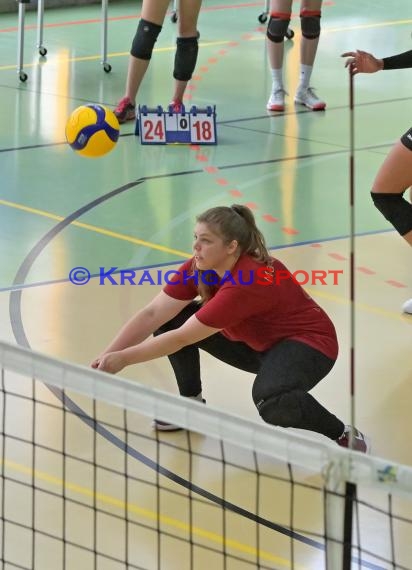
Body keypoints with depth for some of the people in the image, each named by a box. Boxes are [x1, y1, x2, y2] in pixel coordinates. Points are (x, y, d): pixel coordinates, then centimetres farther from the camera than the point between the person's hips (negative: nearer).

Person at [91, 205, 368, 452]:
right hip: (256, 342, 9)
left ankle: (345, 435, -15)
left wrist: (124, 358, -28)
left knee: (271, 400, -41)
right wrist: (108, 356, -25)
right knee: (172, 319, -3)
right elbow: (153, 314, -14)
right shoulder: (200, 268, -13)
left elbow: (182, 339, -33)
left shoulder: (247, 283, -36)